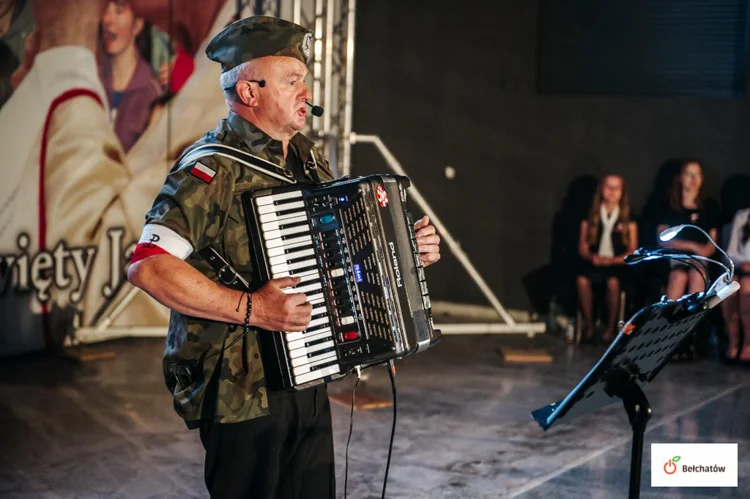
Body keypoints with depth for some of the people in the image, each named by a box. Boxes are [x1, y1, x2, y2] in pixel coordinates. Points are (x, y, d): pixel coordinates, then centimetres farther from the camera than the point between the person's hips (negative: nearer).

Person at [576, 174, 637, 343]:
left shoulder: (628, 220, 10)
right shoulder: (590, 218, 13)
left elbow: (633, 251, 5)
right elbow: (582, 247, 11)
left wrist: (612, 260, -12)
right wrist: (592, 257, -12)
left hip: (617, 264, -1)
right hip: (594, 263, 1)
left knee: (613, 282, -36)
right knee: (582, 279, -32)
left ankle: (610, 327, -20)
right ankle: (589, 325, -20)